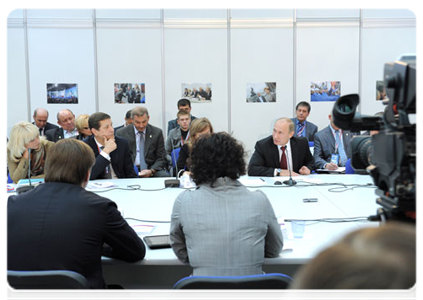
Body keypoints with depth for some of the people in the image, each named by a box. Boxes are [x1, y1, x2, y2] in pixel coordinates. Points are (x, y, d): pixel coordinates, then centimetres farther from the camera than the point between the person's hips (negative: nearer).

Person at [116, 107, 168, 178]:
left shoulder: (157, 132, 4)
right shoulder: (121, 133, 3)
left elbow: (161, 158, 4)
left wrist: (151, 171, -15)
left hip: (152, 169, 2)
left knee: (165, 176, -29)